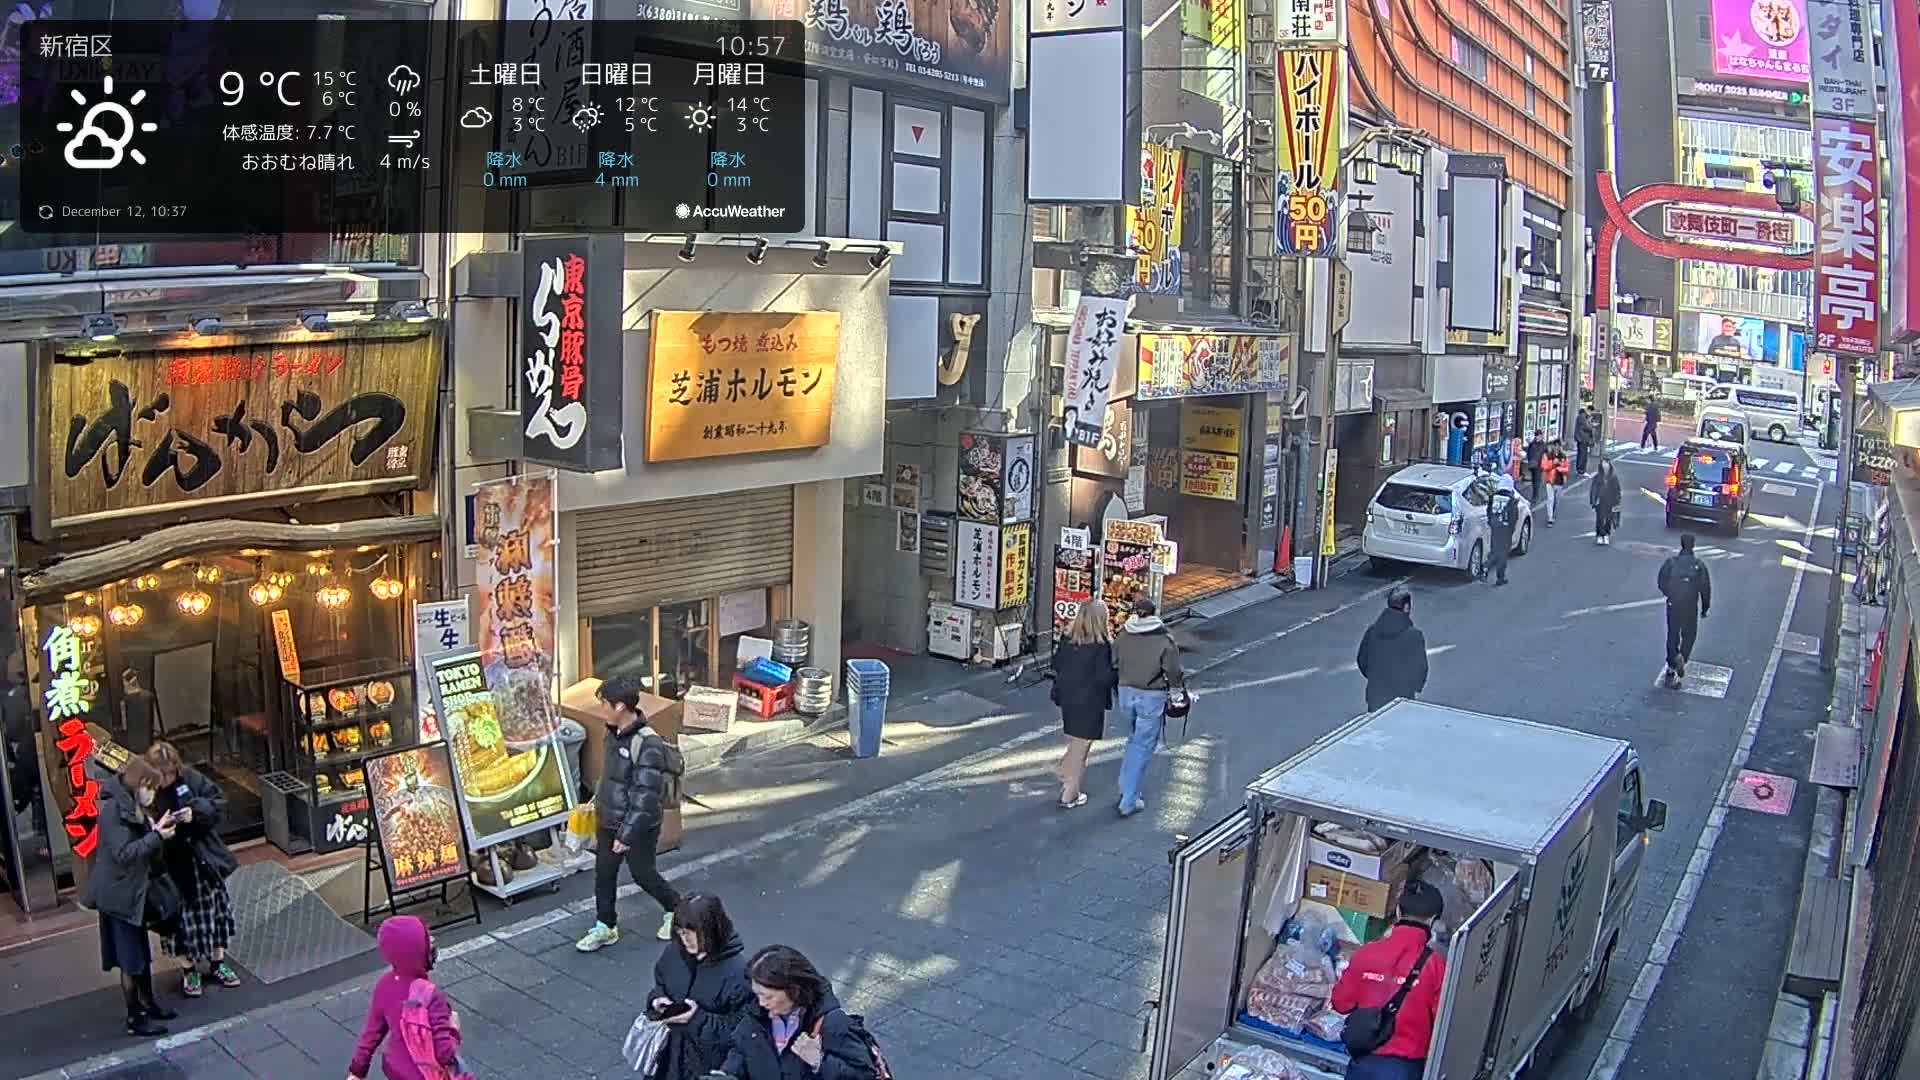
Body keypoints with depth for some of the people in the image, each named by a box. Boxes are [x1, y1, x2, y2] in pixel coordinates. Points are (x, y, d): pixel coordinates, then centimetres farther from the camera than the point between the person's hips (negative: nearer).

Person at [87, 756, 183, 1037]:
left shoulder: (133, 806, 7)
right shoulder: (113, 808, -21)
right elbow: (123, 853, -26)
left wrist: (156, 829, -2)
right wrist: (157, 836, -25)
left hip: (135, 889, 9)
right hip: (119, 894, -9)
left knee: (142, 953, 20)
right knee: (131, 960, 1)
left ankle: (147, 1002, 33)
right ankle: (134, 1019, 10)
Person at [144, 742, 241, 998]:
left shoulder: (190, 778, -8)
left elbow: (220, 801, -3)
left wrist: (197, 811, -19)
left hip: (204, 858, 3)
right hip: (171, 867, -3)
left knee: (215, 909, 15)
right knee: (181, 917, 10)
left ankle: (217, 963, 33)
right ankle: (190, 970, 29)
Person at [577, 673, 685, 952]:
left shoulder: (648, 745, -29)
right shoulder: (615, 733, -2)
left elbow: (646, 797, -26)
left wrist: (627, 834, -23)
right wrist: (598, 801, 22)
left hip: (639, 826, -7)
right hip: (609, 820, 7)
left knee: (642, 874, 10)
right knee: (603, 874, 14)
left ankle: (675, 909, 35)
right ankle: (605, 927, 30)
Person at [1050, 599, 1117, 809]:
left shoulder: (1068, 639, -2)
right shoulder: (1101, 645, -20)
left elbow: (1057, 664, 7)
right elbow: (1104, 677, -22)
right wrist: (1118, 674, -4)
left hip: (1067, 698, 6)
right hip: (1090, 703, -5)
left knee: (1074, 743, 26)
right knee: (1081, 746, 7)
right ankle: (1069, 795, 15)